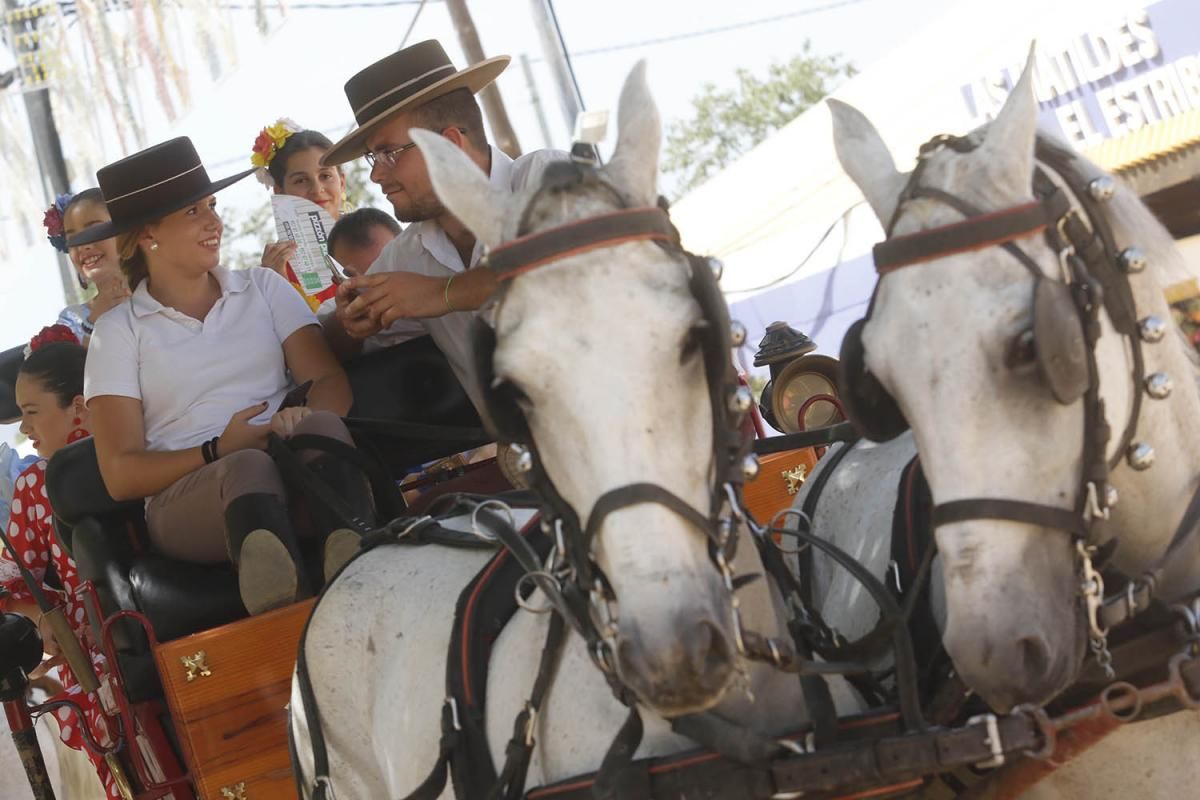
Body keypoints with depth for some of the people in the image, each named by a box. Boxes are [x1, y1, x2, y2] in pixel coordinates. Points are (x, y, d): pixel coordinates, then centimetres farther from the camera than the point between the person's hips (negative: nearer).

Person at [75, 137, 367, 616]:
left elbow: (331, 383, 6)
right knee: (249, 468, -37)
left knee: (322, 428, -32)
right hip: (184, 497, -2)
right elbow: (121, 475, 3)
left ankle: (358, 565, -63)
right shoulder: (118, 332, 10)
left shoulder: (263, 288, 18)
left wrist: (303, 420, -19)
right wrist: (218, 451, -12)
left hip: (296, 473, 3)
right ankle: (292, 610, -70)